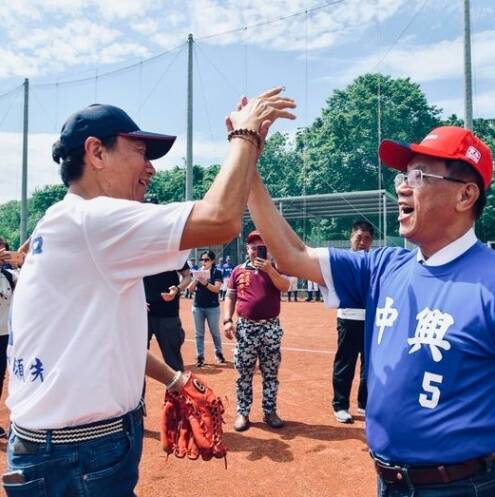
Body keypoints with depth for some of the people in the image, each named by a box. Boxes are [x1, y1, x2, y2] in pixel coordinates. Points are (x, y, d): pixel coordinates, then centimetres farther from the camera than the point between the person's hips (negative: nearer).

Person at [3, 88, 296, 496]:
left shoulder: (69, 227, 11)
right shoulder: (91, 219, -21)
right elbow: (220, 221, -33)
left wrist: (172, 378, 21)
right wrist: (246, 135, -17)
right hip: (78, 461, -10)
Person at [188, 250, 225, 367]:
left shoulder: (217, 272, -5)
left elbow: (216, 289, -17)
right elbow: (190, 289, 1)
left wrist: (205, 283, -32)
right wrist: (196, 279, -16)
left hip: (212, 307, -3)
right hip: (197, 307, 3)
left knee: (215, 332, 10)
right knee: (199, 334, 7)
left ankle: (219, 353, 27)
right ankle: (200, 357, 13)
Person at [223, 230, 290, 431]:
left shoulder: (275, 268, 5)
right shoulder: (238, 271, 7)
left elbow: (285, 287, -13)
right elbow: (230, 297, 7)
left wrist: (269, 269, -22)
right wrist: (227, 320, -4)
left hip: (270, 327, 0)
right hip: (245, 328, 0)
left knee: (270, 373, 8)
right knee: (244, 373, 6)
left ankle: (270, 411, 20)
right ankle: (242, 413, 17)